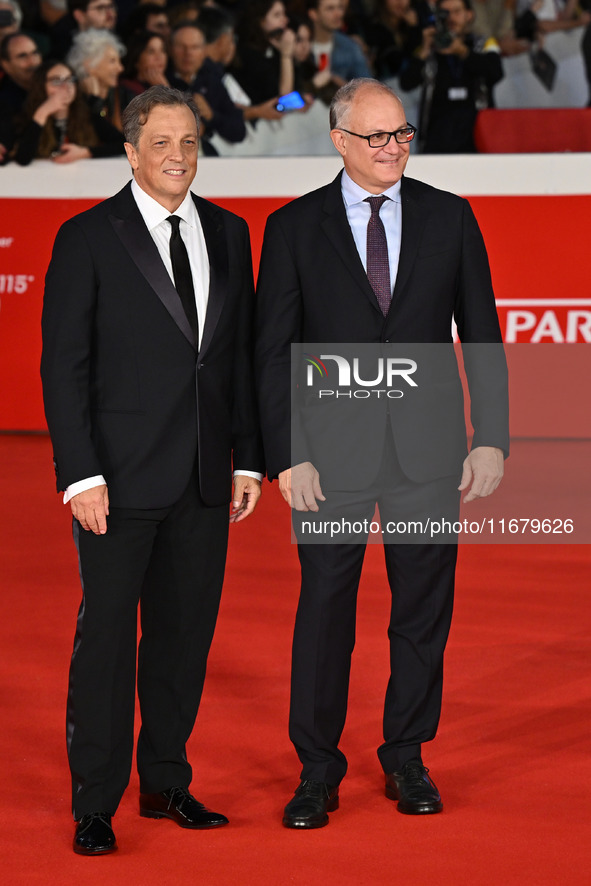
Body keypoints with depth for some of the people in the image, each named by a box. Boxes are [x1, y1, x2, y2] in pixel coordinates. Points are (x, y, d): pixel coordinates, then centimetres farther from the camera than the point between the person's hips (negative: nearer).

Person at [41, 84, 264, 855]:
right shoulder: (88, 239, -5)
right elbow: (63, 365, -7)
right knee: (106, 633, -1)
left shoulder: (227, 233, 10)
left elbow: (242, 354, 13)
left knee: (186, 632, 10)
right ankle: (95, 805, 7)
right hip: (121, 474, -5)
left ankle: (166, 783, 23)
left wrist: (249, 459, 8)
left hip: (204, 476, 5)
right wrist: (81, 475, -14)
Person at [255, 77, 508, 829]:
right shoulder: (294, 228, 0)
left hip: (428, 450, 2)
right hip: (333, 453, -1)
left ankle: (406, 759, 22)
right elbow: (273, 352, 0)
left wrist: (491, 437, -1)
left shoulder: (449, 217, 5)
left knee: (423, 612, 8)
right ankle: (318, 770, 14)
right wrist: (286, 456, -8)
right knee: (323, 611, 2)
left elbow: (481, 335, 6)